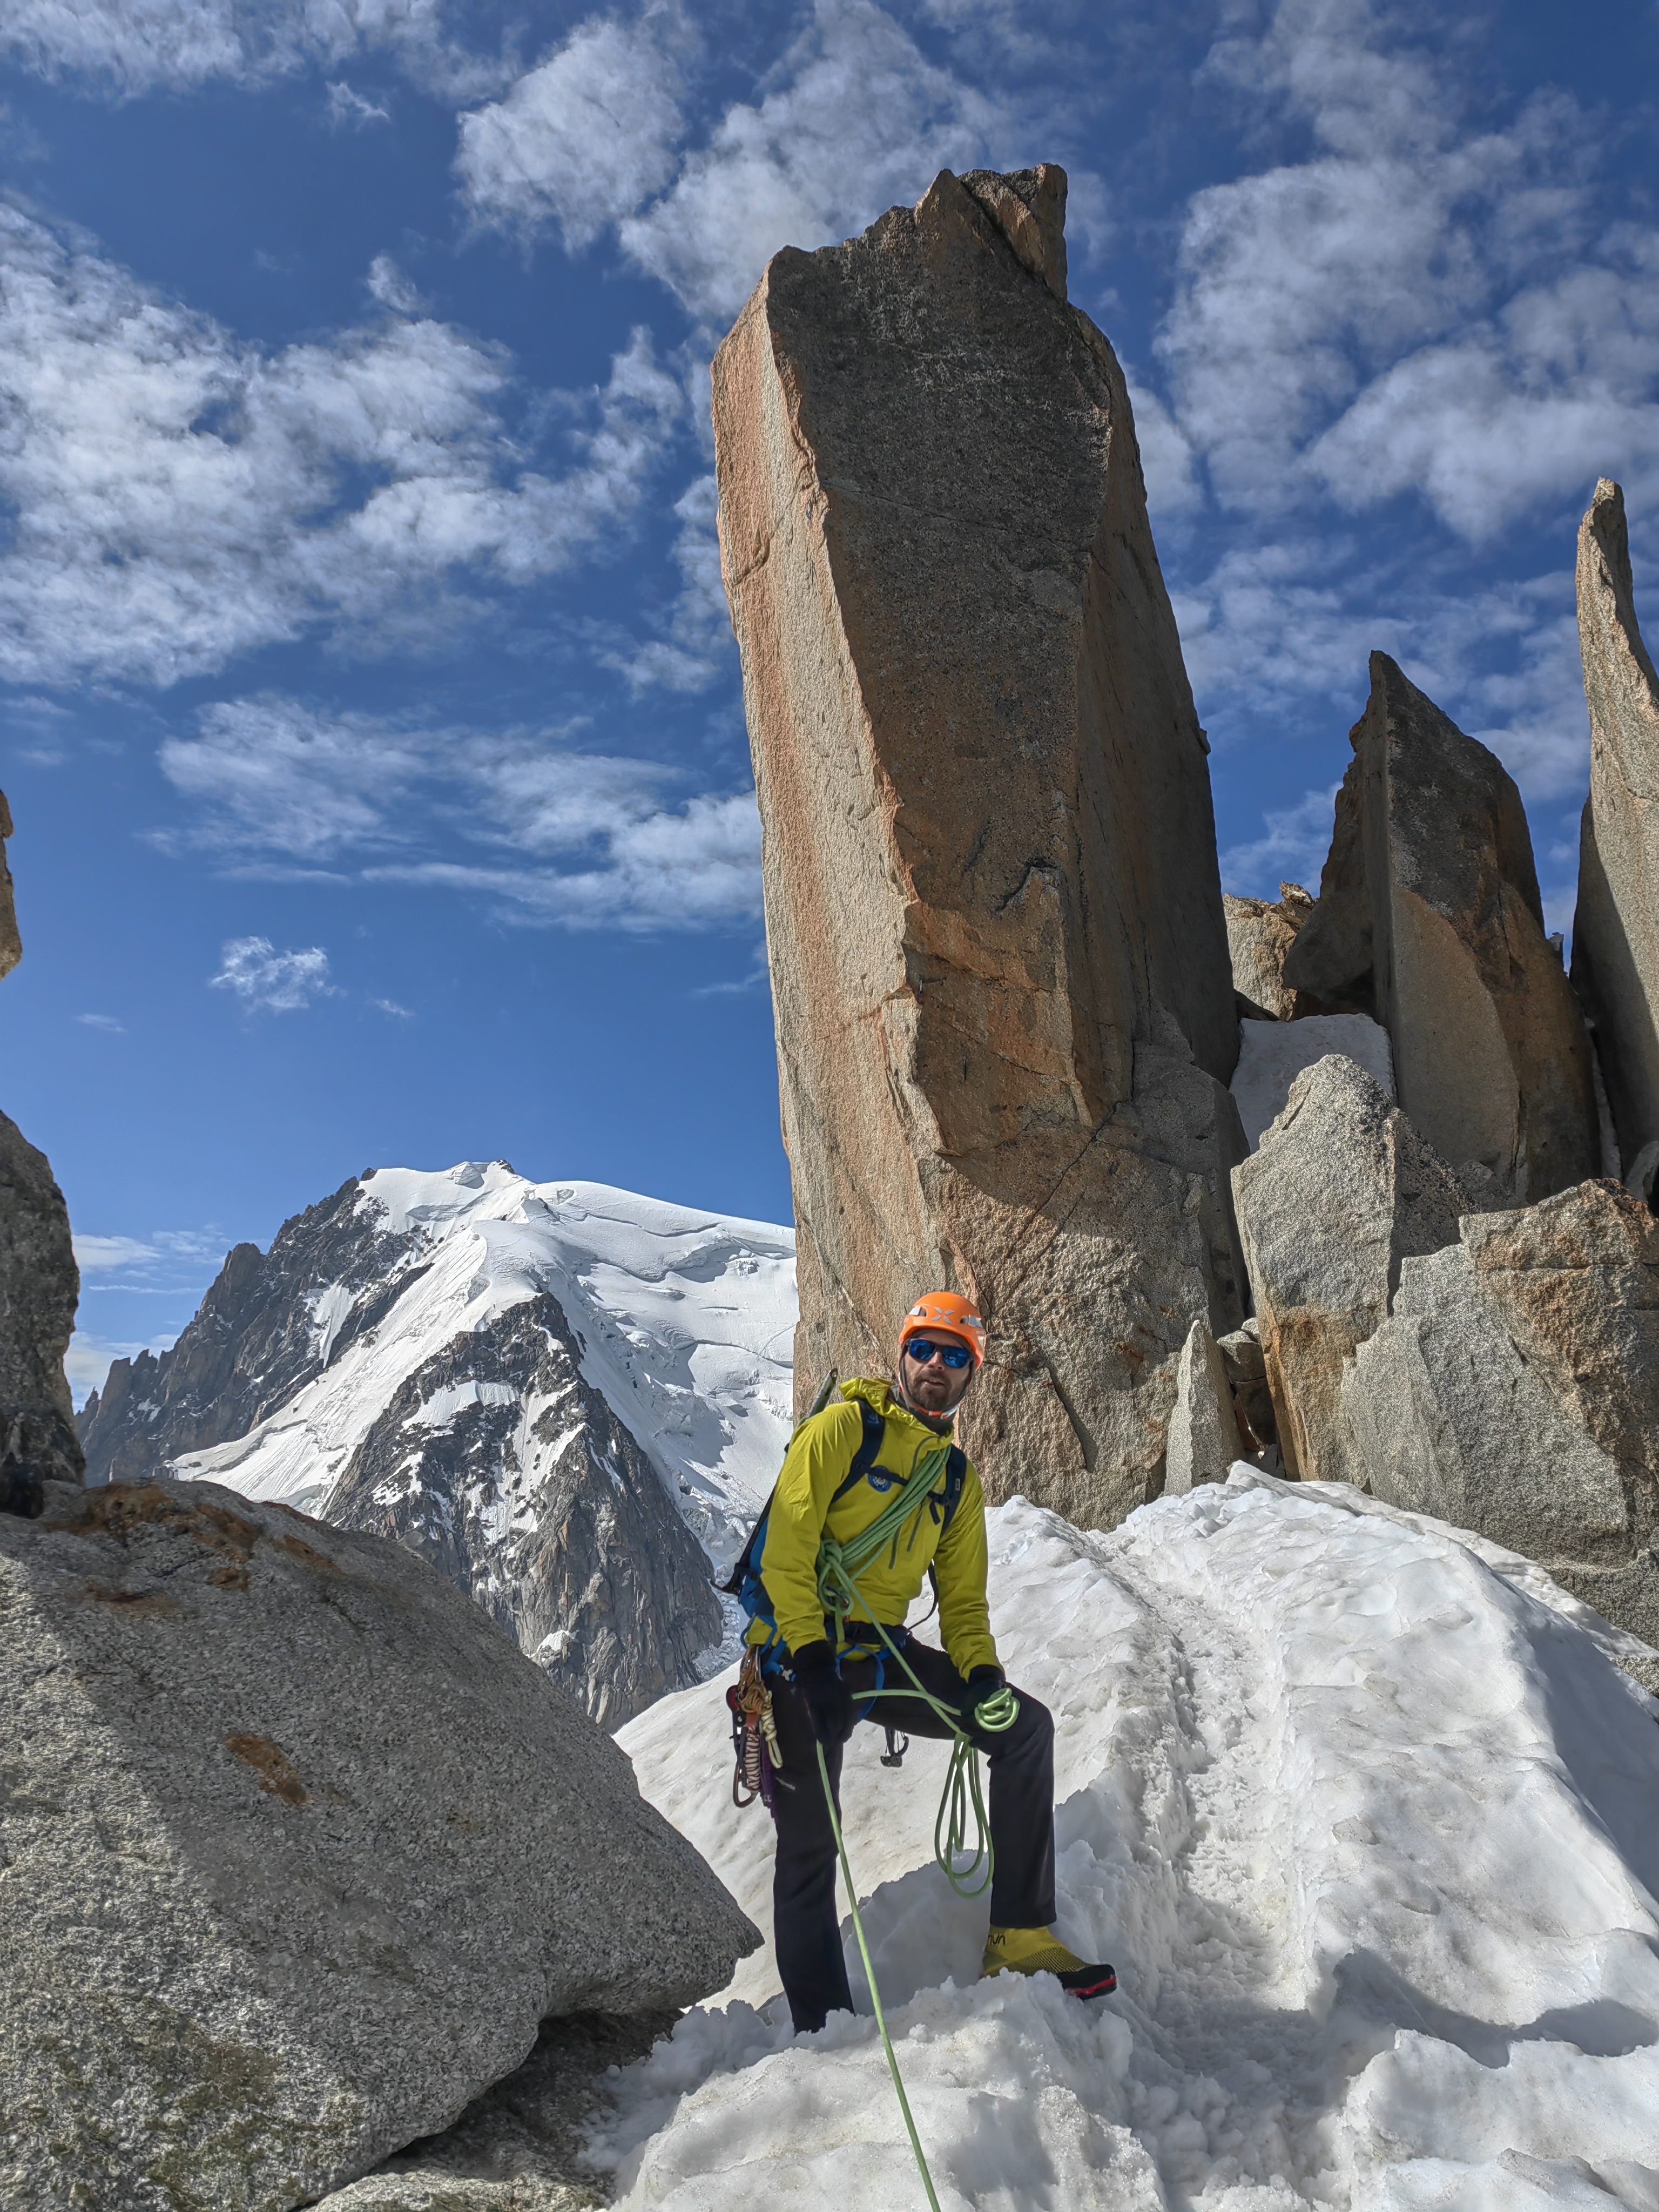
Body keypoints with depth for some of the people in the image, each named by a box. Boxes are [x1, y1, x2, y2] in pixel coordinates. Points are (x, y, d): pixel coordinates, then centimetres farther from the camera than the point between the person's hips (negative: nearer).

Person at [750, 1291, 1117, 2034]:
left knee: (1025, 1724, -7)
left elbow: (963, 1599, 14)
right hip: (805, 1650, -6)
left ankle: (1018, 1932, -1)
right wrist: (811, 1656, -23)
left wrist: (982, 1673, -6)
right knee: (810, 1841, -4)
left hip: (884, 1650, 6)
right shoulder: (845, 1427, -7)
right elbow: (787, 1546, -14)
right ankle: (821, 2025, 13)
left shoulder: (958, 1479, 13)